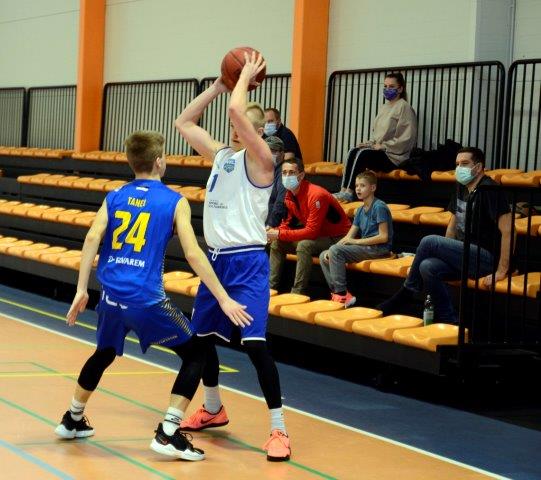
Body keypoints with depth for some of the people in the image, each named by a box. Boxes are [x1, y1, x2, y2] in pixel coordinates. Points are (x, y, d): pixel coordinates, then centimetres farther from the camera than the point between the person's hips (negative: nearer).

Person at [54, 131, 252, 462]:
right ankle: (168, 433, -3)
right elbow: (193, 254, -9)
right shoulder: (175, 201, -1)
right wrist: (224, 300, -7)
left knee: (104, 353, 31)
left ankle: (73, 419, 44)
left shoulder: (115, 197, 11)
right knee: (195, 355, 7)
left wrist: (81, 291, 0)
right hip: (146, 297, -5)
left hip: (112, 294, 5)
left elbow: (92, 238, -2)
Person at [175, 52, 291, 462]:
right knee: (201, 336, 17)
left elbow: (236, 111, -23)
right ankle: (213, 409, 36)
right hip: (216, 258, 8)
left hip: (247, 262, -8)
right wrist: (220, 85, 13)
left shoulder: (260, 159, -9)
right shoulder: (220, 154, 12)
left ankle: (279, 428, -11)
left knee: (255, 342, -16)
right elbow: (184, 122, 18)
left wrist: (246, 77, -7)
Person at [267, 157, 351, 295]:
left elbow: (311, 231, -30)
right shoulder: (290, 196, -1)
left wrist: (280, 234, -28)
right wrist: (274, 232, -13)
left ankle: (297, 293, -29)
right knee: (277, 244, 2)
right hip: (318, 236, 9)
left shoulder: (316, 195, -27)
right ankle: (271, 288, 5)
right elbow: (289, 223, 10)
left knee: (304, 245, -34)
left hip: (337, 237, -9)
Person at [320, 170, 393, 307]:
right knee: (324, 256, -1)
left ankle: (342, 294, -20)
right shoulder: (361, 210, 15)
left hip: (379, 249, -9)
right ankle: (336, 292, -9)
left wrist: (356, 241, -15)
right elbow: (349, 237, 11)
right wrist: (331, 251, -5)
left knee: (336, 250, -24)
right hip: (365, 247, 9)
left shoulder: (379, 207, -11)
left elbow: (383, 237, -17)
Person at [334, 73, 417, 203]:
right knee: (353, 152, -18)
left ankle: (349, 192, -31)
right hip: (381, 151, 7)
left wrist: (383, 146, -14)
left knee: (363, 153, -29)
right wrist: (370, 143, 6)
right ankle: (343, 190, -29)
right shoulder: (385, 107, 21)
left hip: (394, 156, -7)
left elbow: (406, 137, -14)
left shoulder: (404, 107, -6)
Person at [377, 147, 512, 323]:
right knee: (427, 267, -20)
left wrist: (501, 271, -23)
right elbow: (454, 223, 22)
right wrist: (444, 254, 11)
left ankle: (405, 294, -3)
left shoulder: (489, 189, -14)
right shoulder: (462, 187, 12)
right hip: (468, 254, 8)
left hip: (487, 258, -7)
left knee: (429, 242, -19)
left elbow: (507, 230, -21)